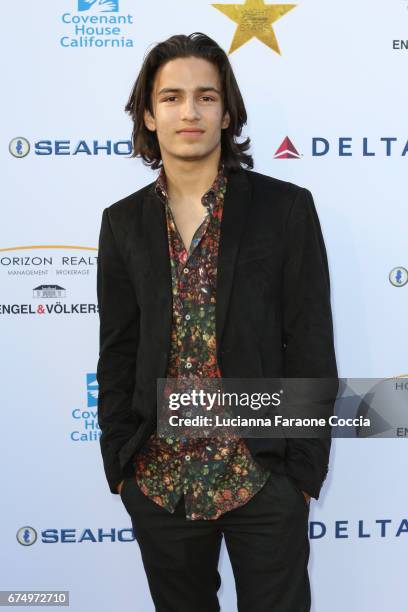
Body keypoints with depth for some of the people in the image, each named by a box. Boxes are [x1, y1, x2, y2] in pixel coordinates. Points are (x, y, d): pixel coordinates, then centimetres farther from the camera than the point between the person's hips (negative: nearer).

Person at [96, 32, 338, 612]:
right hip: (158, 479, 3)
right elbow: (117, 351, 6)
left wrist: (306, 469, -7)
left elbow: (312, 344, -5)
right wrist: (118, 464, 4)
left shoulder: (286, 208, -5)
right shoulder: (123, 221, 3)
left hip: (264, 476, -2)